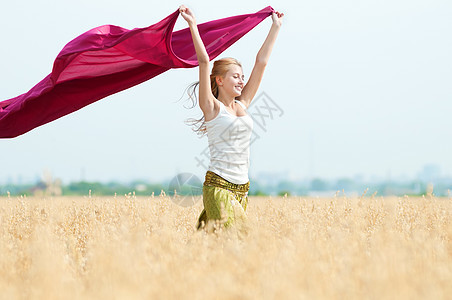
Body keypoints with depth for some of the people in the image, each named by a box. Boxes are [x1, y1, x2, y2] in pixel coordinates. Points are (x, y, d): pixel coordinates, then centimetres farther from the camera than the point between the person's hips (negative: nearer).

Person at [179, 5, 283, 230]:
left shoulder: (242, 104, 14)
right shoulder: (212, 107, -2)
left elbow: (261, 61, 17)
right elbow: (204, 61, -11)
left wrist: (276, 27, 20)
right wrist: (193, 25, -15)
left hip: (242, 188, 7)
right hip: (218, 186, -7)